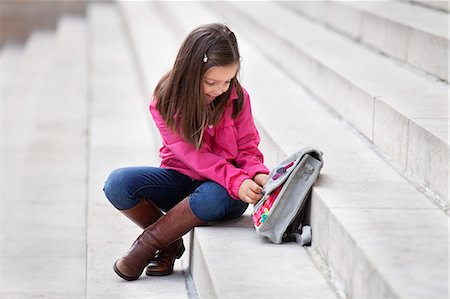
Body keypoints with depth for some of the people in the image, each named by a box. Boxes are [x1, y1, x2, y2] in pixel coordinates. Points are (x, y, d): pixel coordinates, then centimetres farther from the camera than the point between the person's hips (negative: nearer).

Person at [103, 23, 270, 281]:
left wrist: (258, 174, -27)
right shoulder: (166, 100, -11)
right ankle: (171, 243, -3)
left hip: (225, 187, -1)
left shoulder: (237, 97, -8)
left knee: (214, 197, -41)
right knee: (118, 183, -25)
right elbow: (193, 154, -20)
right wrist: (236, 181, -34)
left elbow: (247, 148, -2)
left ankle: (148, 243, -16)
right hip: (182, 180, 1)